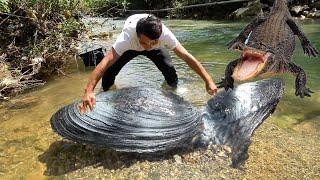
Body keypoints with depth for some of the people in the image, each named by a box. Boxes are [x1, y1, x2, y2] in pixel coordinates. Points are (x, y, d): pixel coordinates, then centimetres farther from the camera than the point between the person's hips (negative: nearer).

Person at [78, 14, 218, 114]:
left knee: (170, 71, -21)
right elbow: (105, 62, -53)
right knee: (109, 73, -17)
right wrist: (89, 91, -64)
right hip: (130, 47, -1)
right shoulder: (127, 36, -45)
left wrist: (208, 80, -44)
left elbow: (187, 57, -39)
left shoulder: (165, 34, -41)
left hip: (156, 49, 1)